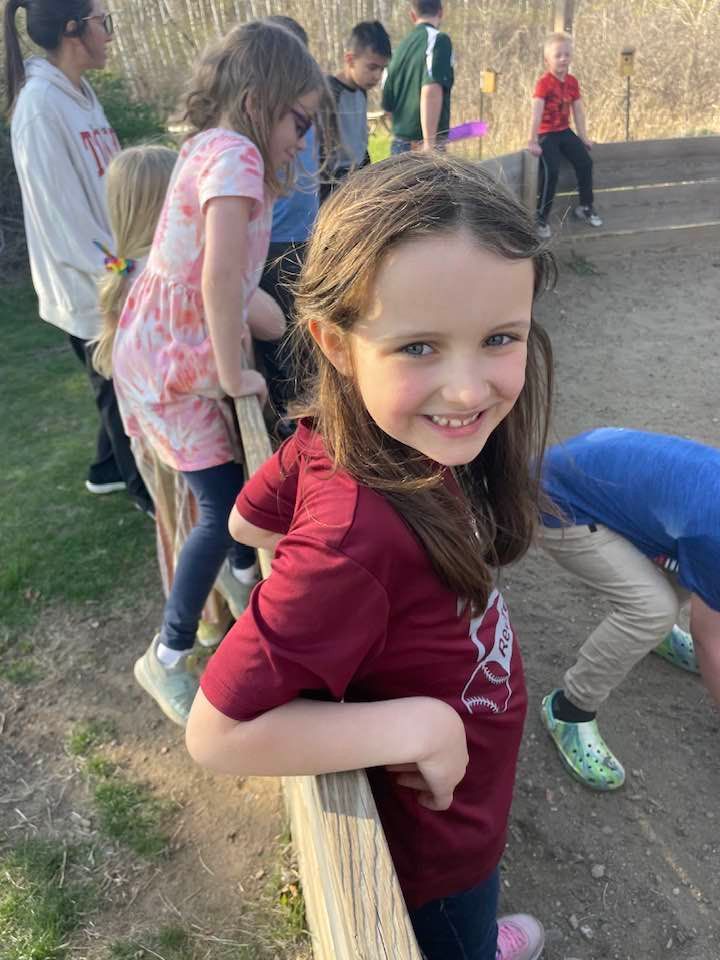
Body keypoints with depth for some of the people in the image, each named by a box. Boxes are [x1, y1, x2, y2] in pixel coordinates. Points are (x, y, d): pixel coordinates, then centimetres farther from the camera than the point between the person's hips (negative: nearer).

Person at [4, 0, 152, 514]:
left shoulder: (81, 92, 10)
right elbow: (60, 211, -19)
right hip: (89, 285, -8)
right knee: (119, 389, 6)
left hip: (115, 273, 8)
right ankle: (146, 488, 25)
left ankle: (110, 469, 38)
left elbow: (108, 188, 10)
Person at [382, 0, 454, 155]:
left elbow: (387, 104, 19)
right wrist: (429, 143, -26)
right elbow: (431, 92, -23)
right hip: (423, 146, -7)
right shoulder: (438, 39, -7)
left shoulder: (401, 47, 13)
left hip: (399, 144, 7)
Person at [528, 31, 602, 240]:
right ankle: (540, 218, -13)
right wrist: (533, 142, -29)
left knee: (585, 162, 0)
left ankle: (585, 206, 18)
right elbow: (536, 113, -23)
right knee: (551, 171, -23)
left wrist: (583, 137, 10)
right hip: (546, 134, -7)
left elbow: (578, 111, 11)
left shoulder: (572, 82, 6)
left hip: (565, 132, 7)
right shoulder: (544, 83, -15)